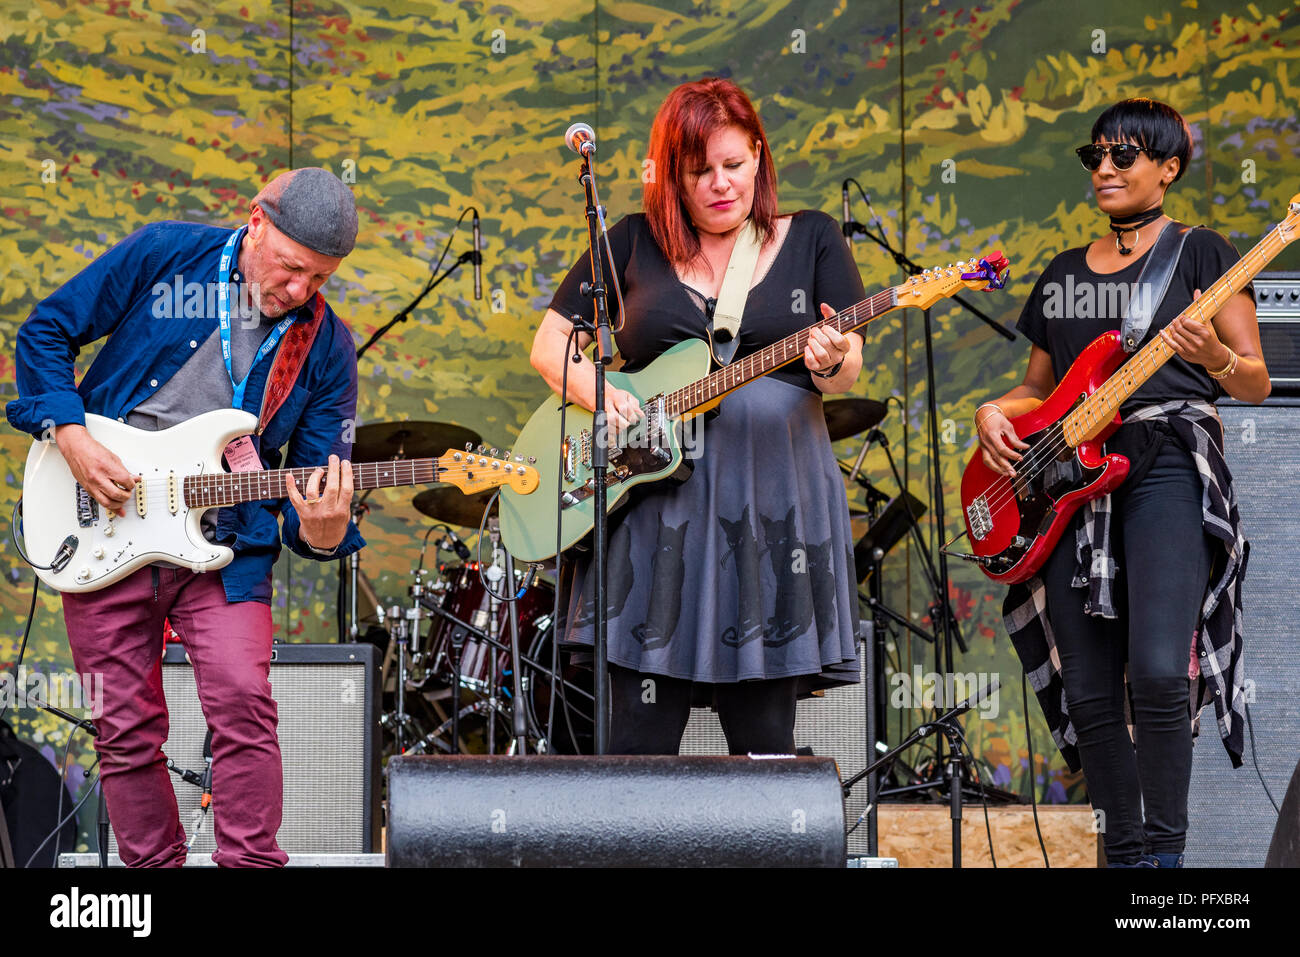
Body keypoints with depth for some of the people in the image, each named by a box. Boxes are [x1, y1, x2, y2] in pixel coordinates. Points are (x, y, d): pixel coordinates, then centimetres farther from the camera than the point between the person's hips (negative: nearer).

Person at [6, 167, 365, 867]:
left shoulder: (324, 345, 0)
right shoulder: (163, 256, -4)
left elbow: (318, 473, 1)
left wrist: (321, 531, -23)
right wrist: (69, 435, -10)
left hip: (224, 546, 0)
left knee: (242, 700, -19)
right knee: (127, 727, 2)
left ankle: (251, 865, -10)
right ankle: (154, 867, 15)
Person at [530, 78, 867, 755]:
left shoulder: (809, 239, 9)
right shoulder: (634, 242, 10)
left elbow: (847, 371, 2)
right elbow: (549, 345, 11)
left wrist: (831, 363, -21)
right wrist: (600, 395, -9)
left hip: (774, 498, 0)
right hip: (656, 501, 0)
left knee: (764, 737, 1)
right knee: (639, 739, -3)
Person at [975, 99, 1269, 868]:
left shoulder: (1199, 252, 5)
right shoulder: (1064, 274, 20)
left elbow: (1257, 383, 1)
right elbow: (1040, 387, 27)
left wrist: (1215, 359, -21)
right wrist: (995, 412, 6)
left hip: (1168, 466, -5)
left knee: (1159, 671, -22)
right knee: (1089, 693, 1)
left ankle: (1166, 850, -12)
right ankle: (1126, 853, 10)